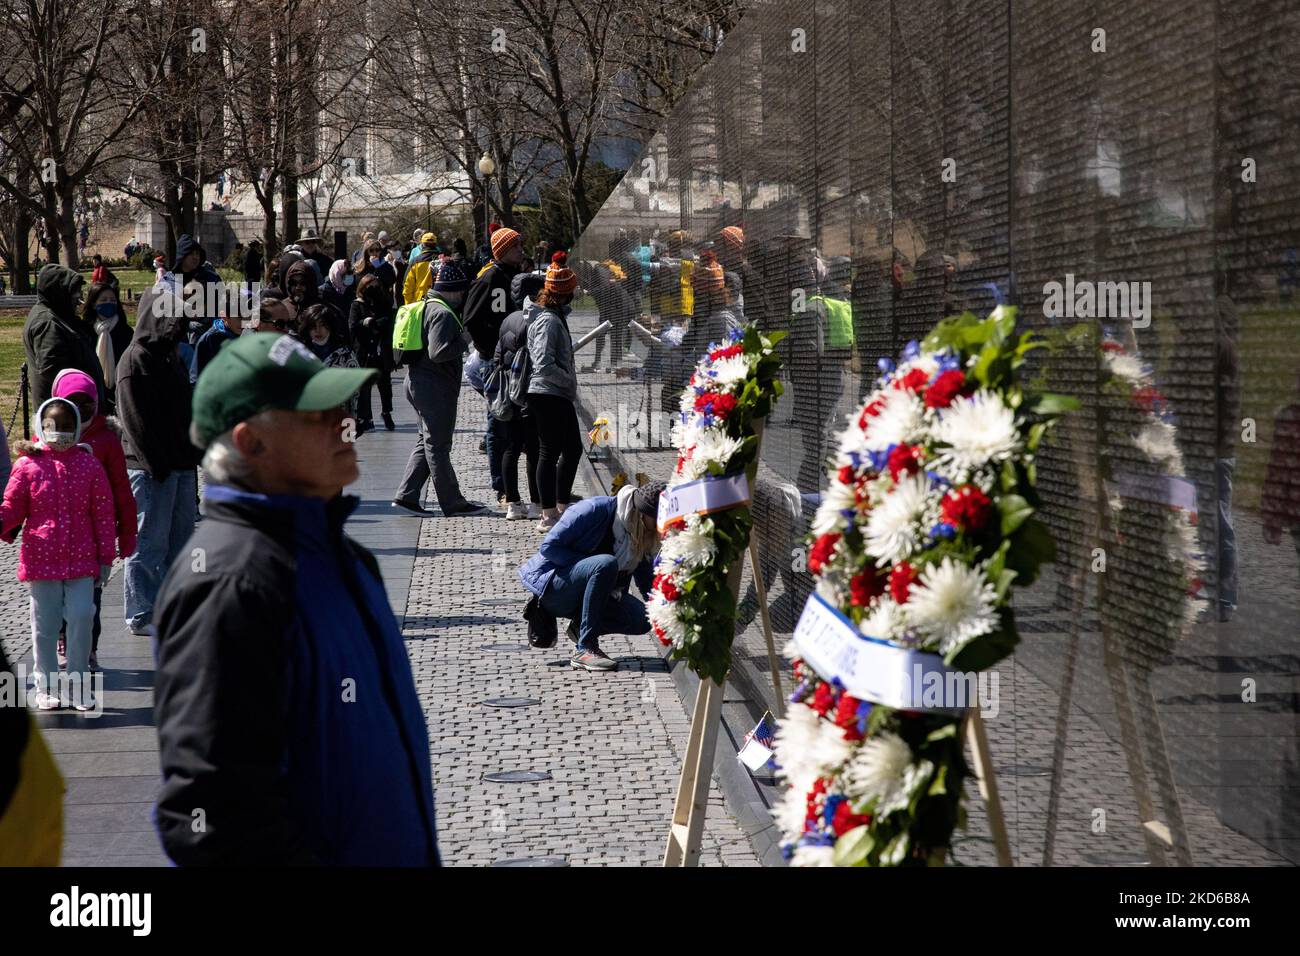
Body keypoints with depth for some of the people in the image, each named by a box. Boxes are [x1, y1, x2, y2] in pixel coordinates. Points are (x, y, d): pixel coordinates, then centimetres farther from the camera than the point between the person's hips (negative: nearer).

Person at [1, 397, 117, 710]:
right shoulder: (27, 465, 0)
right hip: (41, 559, 0)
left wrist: (104, 556, 4)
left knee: (82, 619, -5)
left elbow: (103, 514, 5)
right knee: (44, 625, 7)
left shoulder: (89, 465, 3)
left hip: (81, 558, 0)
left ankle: (78, 684, 9)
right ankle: (47, 686, 20)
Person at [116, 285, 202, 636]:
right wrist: (157, 465, -19)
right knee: (148, 543, -3)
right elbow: (136, 421, -16)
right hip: (150, 469, -9)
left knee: (180, 540, 14)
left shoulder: (172, 357, 16)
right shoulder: (135, 360, -11)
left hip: (180, 465, 9)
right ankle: (142, 615, 5)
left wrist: (193, 454, 13)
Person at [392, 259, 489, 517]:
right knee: (437, 445, -3)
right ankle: (452, 503, 5)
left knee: (427, 442, 15)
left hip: (418, 382, 10)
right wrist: (463, 341, -15)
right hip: (435, 387, -10)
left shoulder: (427, 307, 15)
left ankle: (406, 496, 12)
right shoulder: (442, 314, -17)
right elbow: (439, 352, -27)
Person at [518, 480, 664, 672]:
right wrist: (590, 563, -22)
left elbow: (648, 583, 10)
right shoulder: (595, 510, -18)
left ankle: (580, 626, 5)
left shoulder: (643, 535, 3)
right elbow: (548, 546, -18)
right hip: (549, 583, -6)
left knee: (641, 620, -17)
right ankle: (585, 649, -29)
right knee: (606, 564, -35)